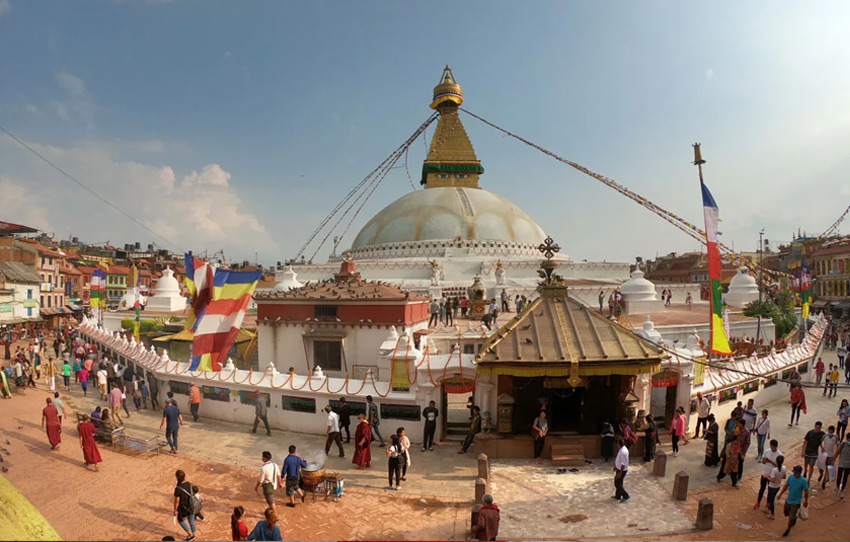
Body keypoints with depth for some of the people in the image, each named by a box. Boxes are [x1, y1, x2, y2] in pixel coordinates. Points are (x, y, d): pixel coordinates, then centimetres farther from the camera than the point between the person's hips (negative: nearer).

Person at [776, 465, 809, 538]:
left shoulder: (803, 481, -22)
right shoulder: (790, 477, -10)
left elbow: (806, 492, -10)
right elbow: (786, 486, 2)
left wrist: (806, 501, -3)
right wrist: (780, 494, 1)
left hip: (796, 502, -5)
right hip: (788, 500, 5)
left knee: (791, 517, 0)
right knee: (787, 514, 20)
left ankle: (788, 530, 22)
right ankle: (794, 518, 52)